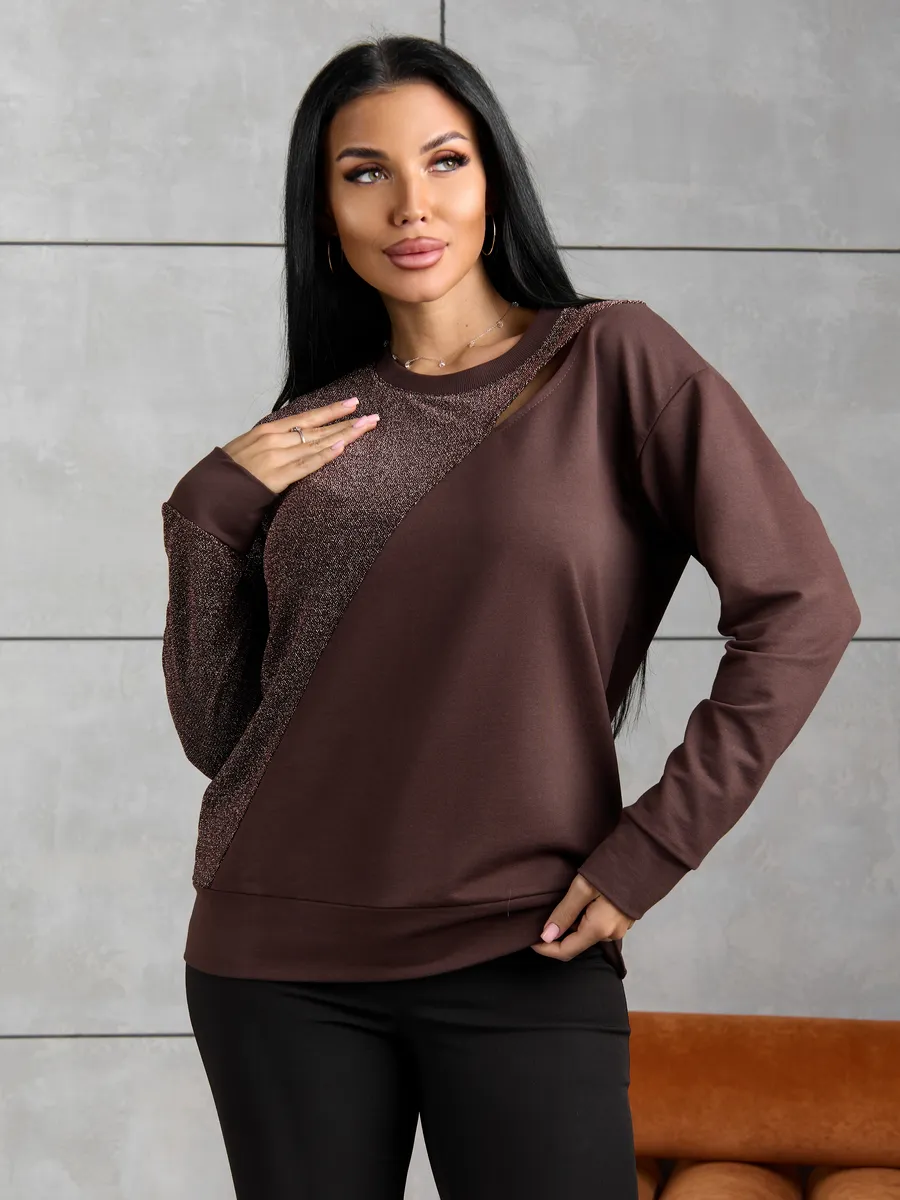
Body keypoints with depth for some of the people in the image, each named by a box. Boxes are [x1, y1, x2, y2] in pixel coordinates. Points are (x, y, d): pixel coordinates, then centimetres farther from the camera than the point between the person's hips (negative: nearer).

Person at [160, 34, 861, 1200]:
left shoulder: (610, 360, -2)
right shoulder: (311, 432, 8)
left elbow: (801, 605, -8)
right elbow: (214, 731, 7)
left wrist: (651, 850, -11)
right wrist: (208, 513, -4)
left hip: (518, 961, -3)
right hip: (276, 965, 3)